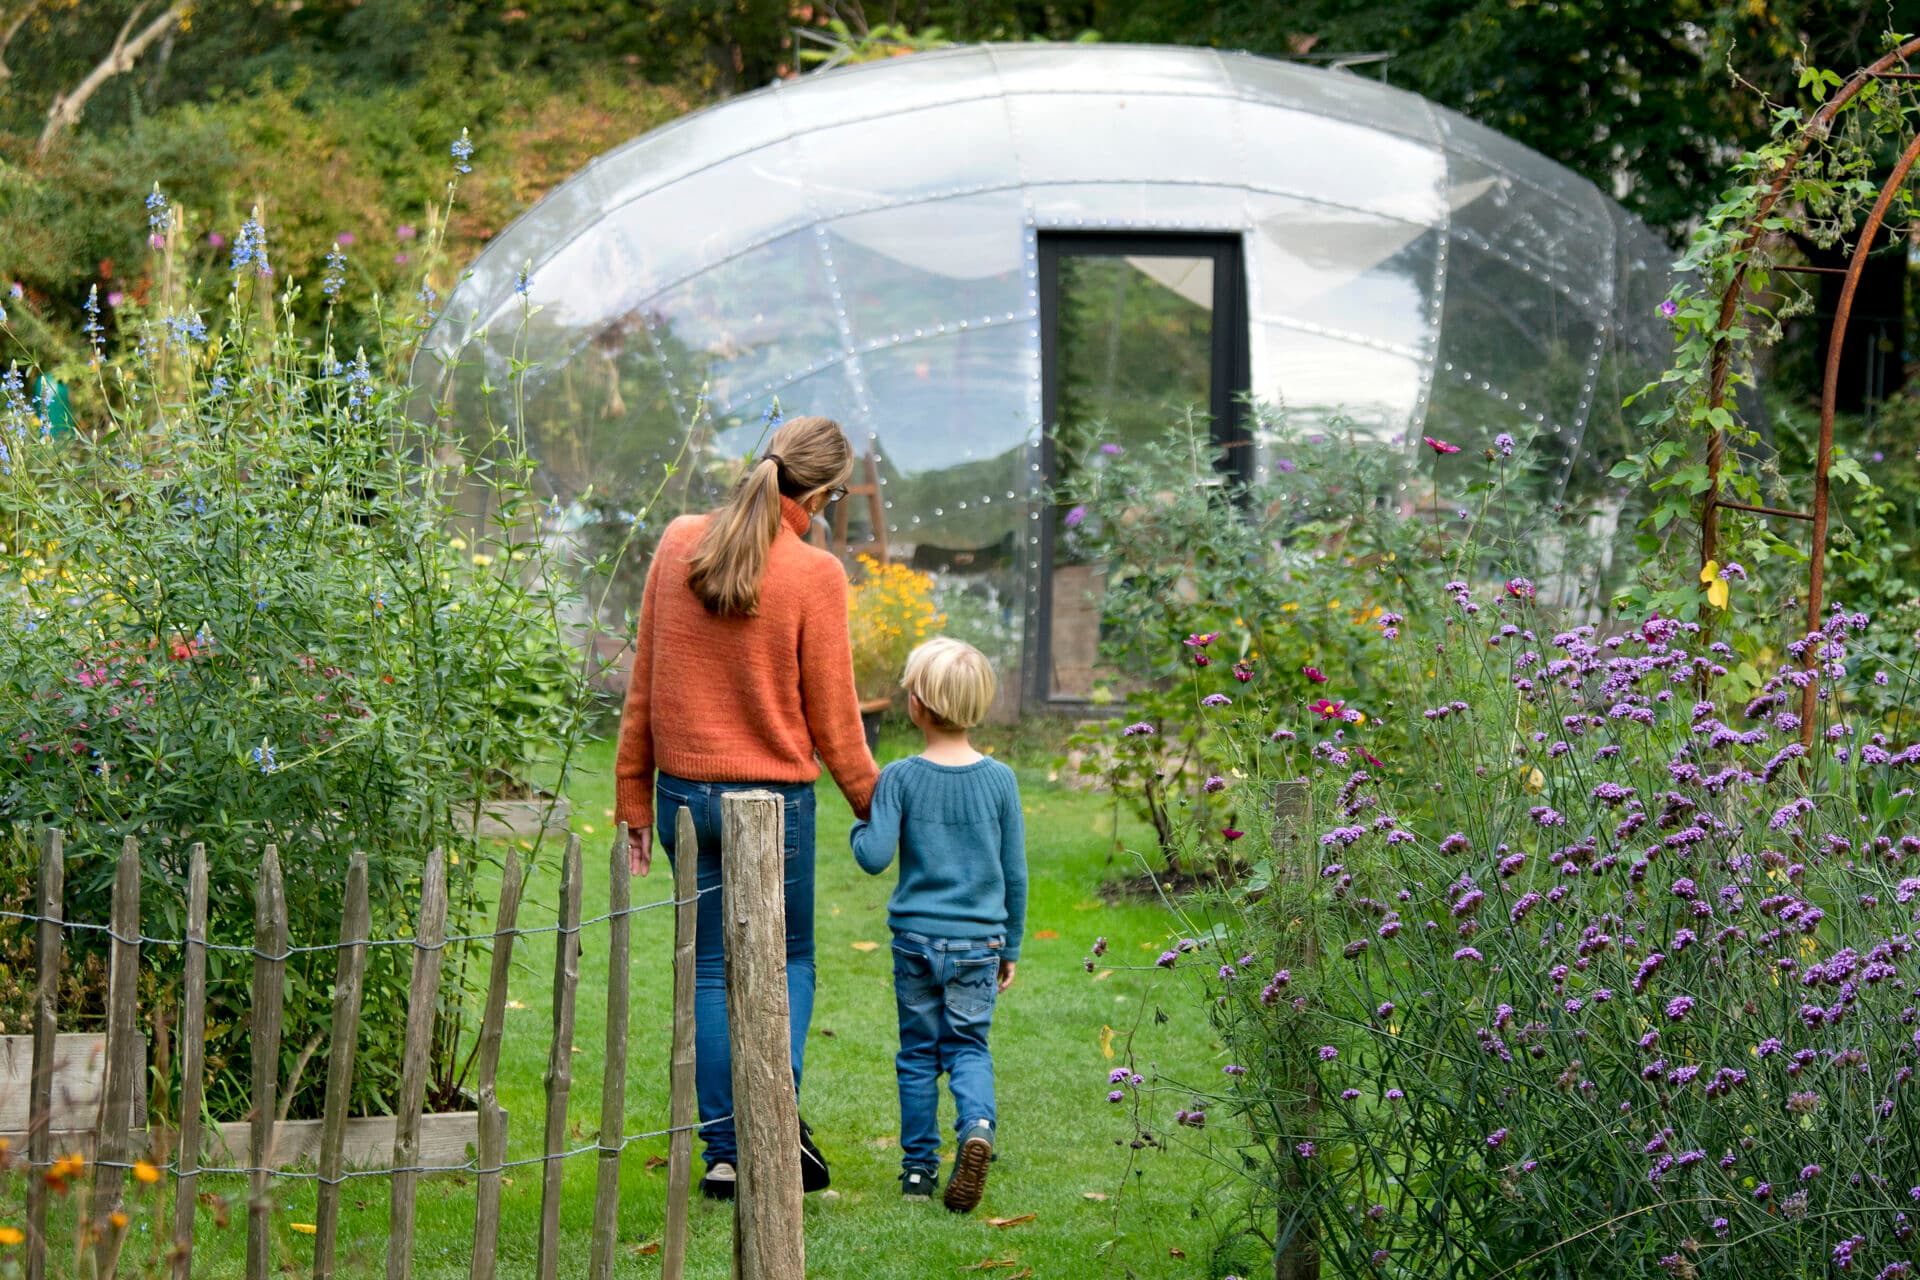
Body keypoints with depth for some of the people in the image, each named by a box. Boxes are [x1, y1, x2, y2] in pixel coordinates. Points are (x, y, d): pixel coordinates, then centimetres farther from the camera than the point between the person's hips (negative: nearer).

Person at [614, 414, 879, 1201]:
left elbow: (643, 686, 5)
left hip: (684, 791, 4)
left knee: (711, 968, 13)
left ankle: (723, 1153, 11)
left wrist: (633, 801, 13)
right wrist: (875, 809, 8)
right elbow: (832, 722, -7)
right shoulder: (814, 574, -13)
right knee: (788, 960, 14)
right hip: (774, 796, -4)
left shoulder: (679, 545, -1)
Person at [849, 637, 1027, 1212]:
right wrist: (1011, 947, 14)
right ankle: (977, 1124, -20)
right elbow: (1015, 873, 4)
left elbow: (875, 857, -15)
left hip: (916, 936, -1)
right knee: (969, 1045, 8)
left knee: (918, 1052, 11)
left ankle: (919, 1166, 13)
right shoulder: (999, 780, -1)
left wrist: (860, 829, 8)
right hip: (979, 941, 1)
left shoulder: (900, 778, -8)